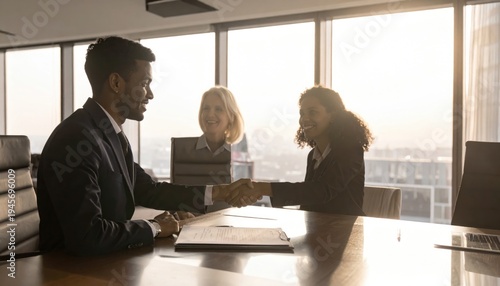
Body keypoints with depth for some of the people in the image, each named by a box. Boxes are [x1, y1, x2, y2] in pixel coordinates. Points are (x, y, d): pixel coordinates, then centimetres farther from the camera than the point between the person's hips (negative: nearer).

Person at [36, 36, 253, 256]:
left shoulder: (112, 134, 6)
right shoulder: (76, 139, -24)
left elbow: (148, 191, 11)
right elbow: (86, 236, -29)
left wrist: (218, 192, 4)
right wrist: (154, 227, -13)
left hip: (108, 260, 8)